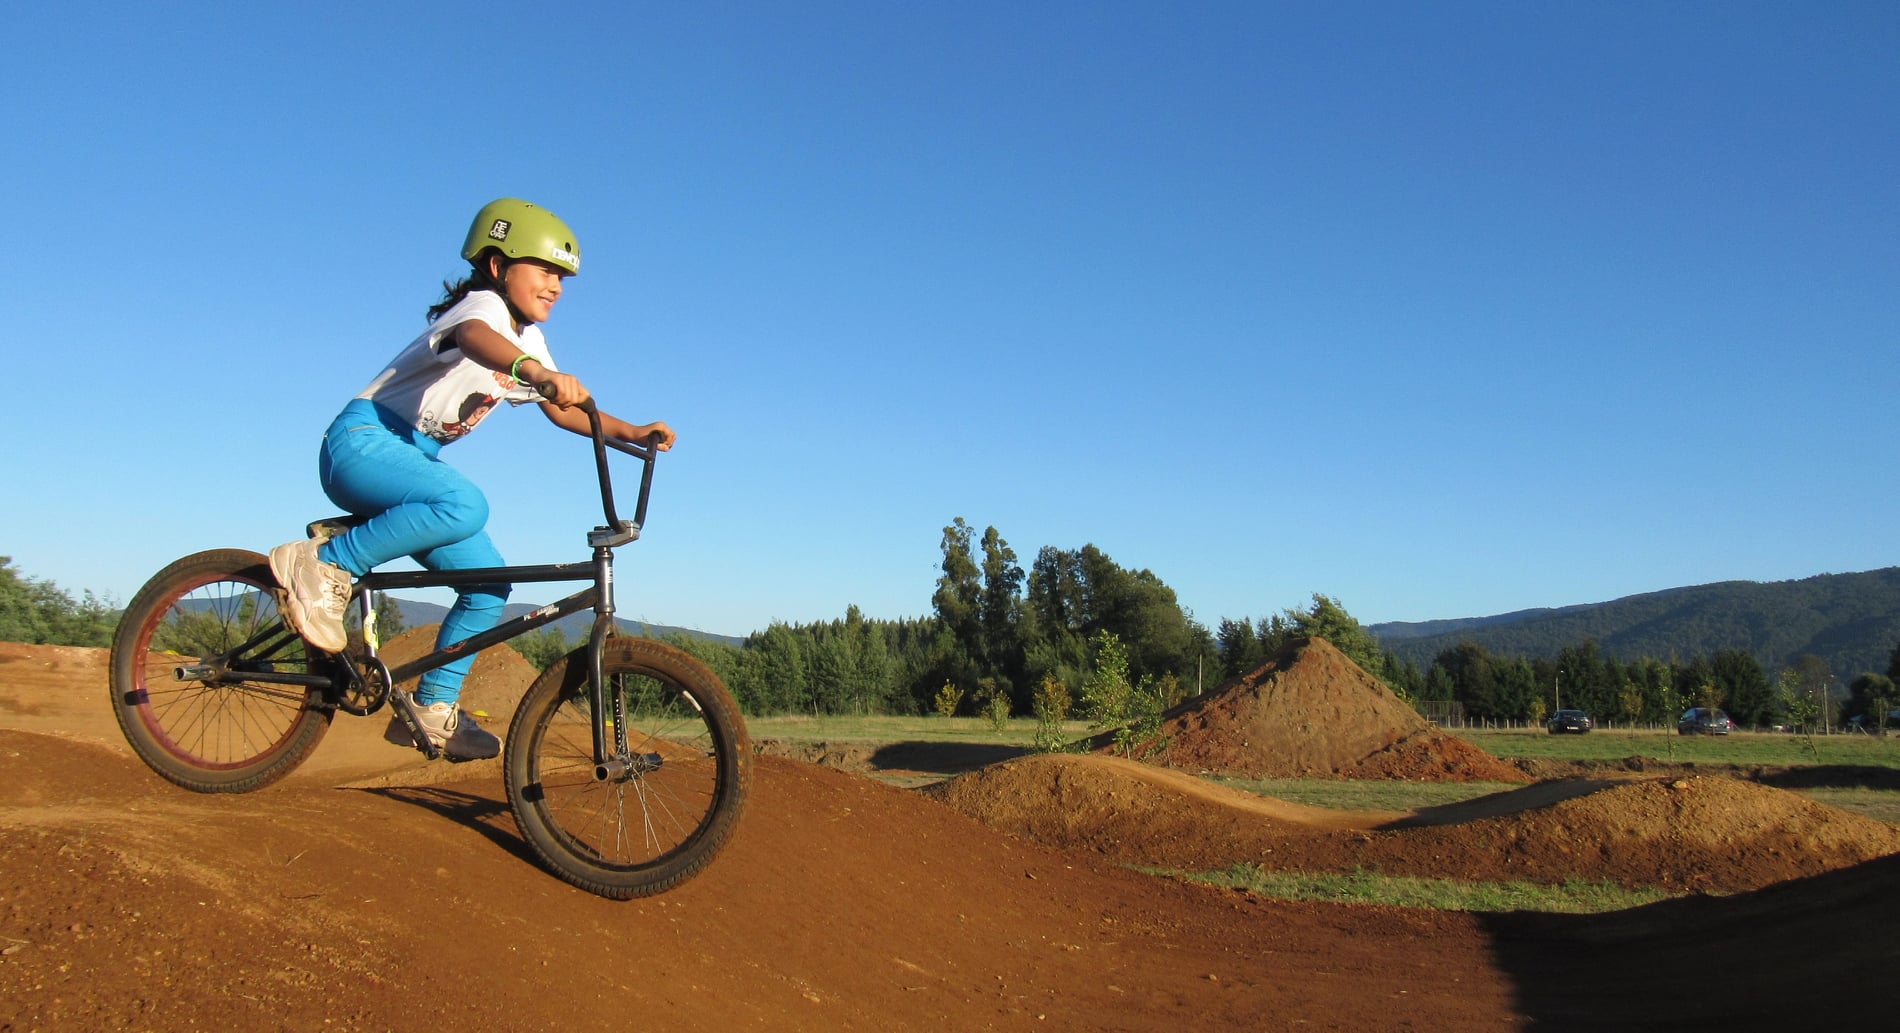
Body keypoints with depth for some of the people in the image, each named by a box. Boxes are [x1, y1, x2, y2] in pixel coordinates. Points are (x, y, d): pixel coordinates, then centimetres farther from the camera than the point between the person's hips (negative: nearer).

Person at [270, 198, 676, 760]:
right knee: (465, 504, -37)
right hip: (364, 442, -9)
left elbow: (562, 408, 16)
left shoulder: (528, 342, 13)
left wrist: (632, 432, -1)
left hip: (412, 458, 9)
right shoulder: (484, 305, -14)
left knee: (489, 583, -2)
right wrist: (538, 370, -61)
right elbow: (474, 337, -39)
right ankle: (321, 566, -22)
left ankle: (432, 711, 8)